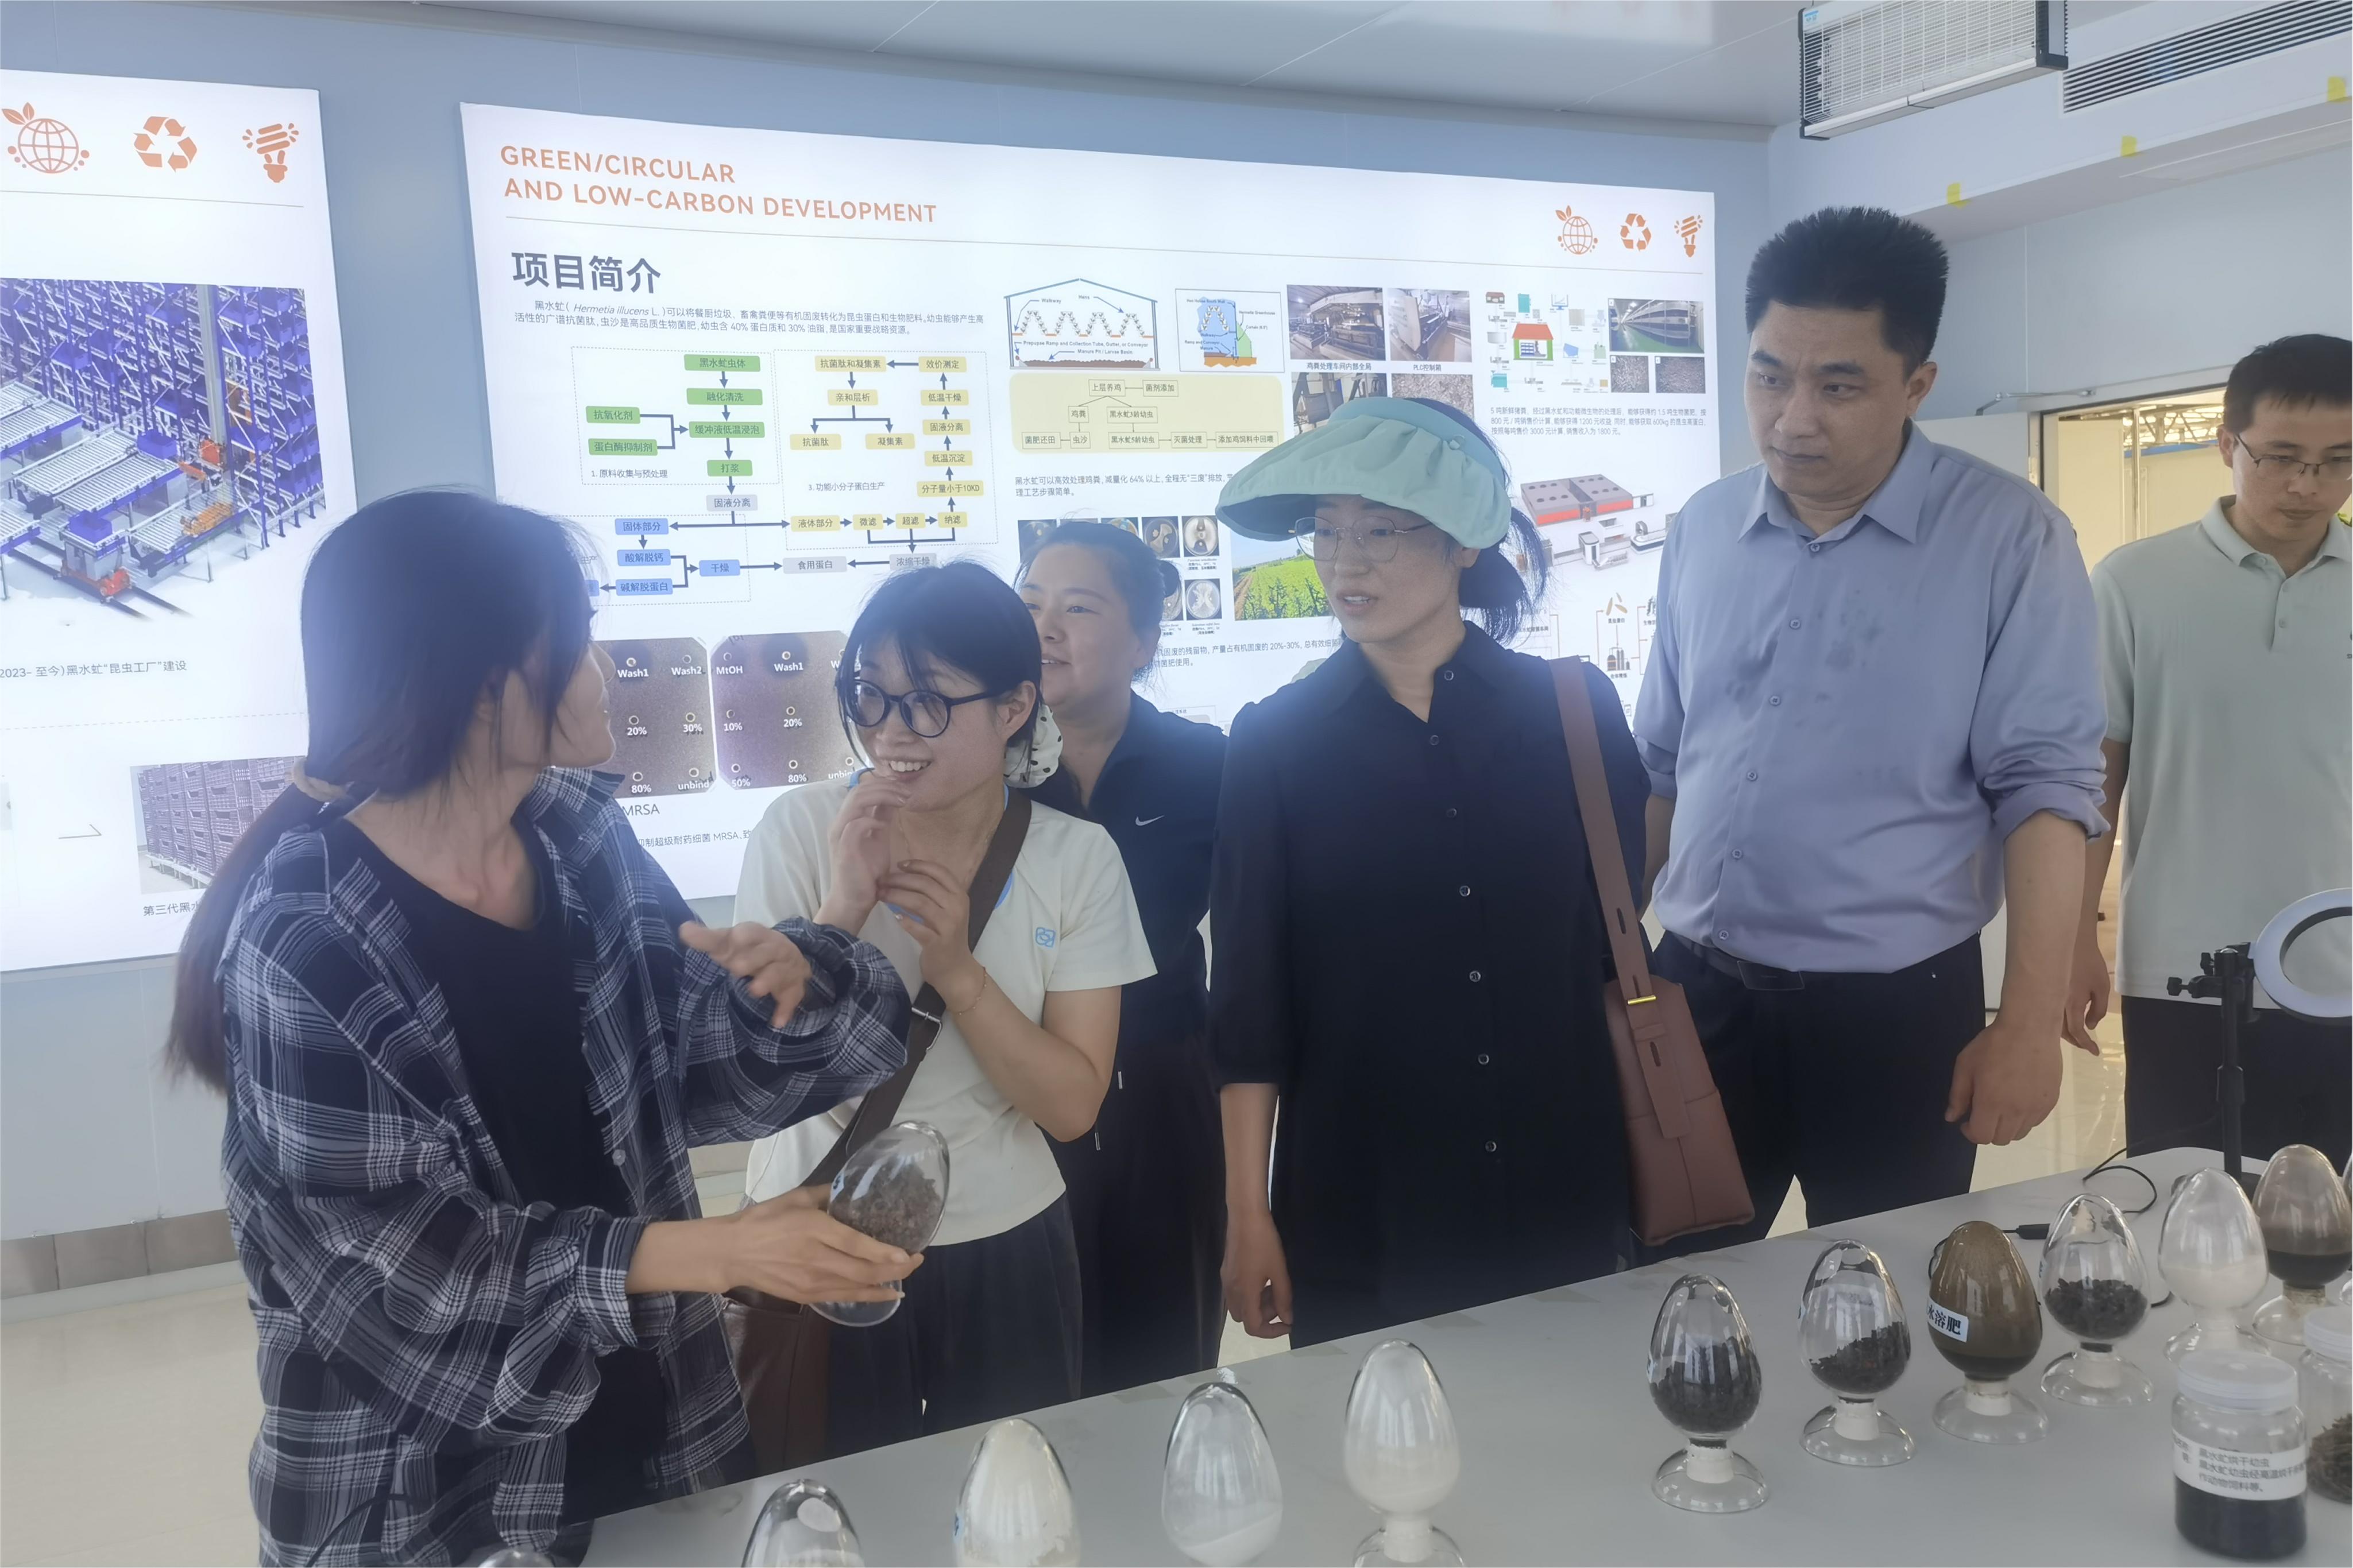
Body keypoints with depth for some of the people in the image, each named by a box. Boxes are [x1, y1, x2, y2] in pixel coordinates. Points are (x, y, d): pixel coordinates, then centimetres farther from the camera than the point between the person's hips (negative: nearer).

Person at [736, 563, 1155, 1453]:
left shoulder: (1077, 859, -9)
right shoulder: (800, 830, -11)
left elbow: (1071, 1105, -11)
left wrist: (956, 969, -24)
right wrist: (846, 904, -27)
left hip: (1005, 1253, 1)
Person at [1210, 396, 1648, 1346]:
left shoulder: (1574, 711, -2)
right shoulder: (1274, 743, -5)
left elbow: (1621, 938, 5)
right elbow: (1250, 1002, -3)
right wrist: (1247, 1211, -3)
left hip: (1564, 1187, 2)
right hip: (1357, 1207, -1)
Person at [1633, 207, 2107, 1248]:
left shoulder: (2007, 538, -8)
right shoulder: (1702, 531, 5)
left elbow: (2044, 786, -10)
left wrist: (2029, 1020, -15)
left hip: (1895, 1006, -3)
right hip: (1699, 989, 4)